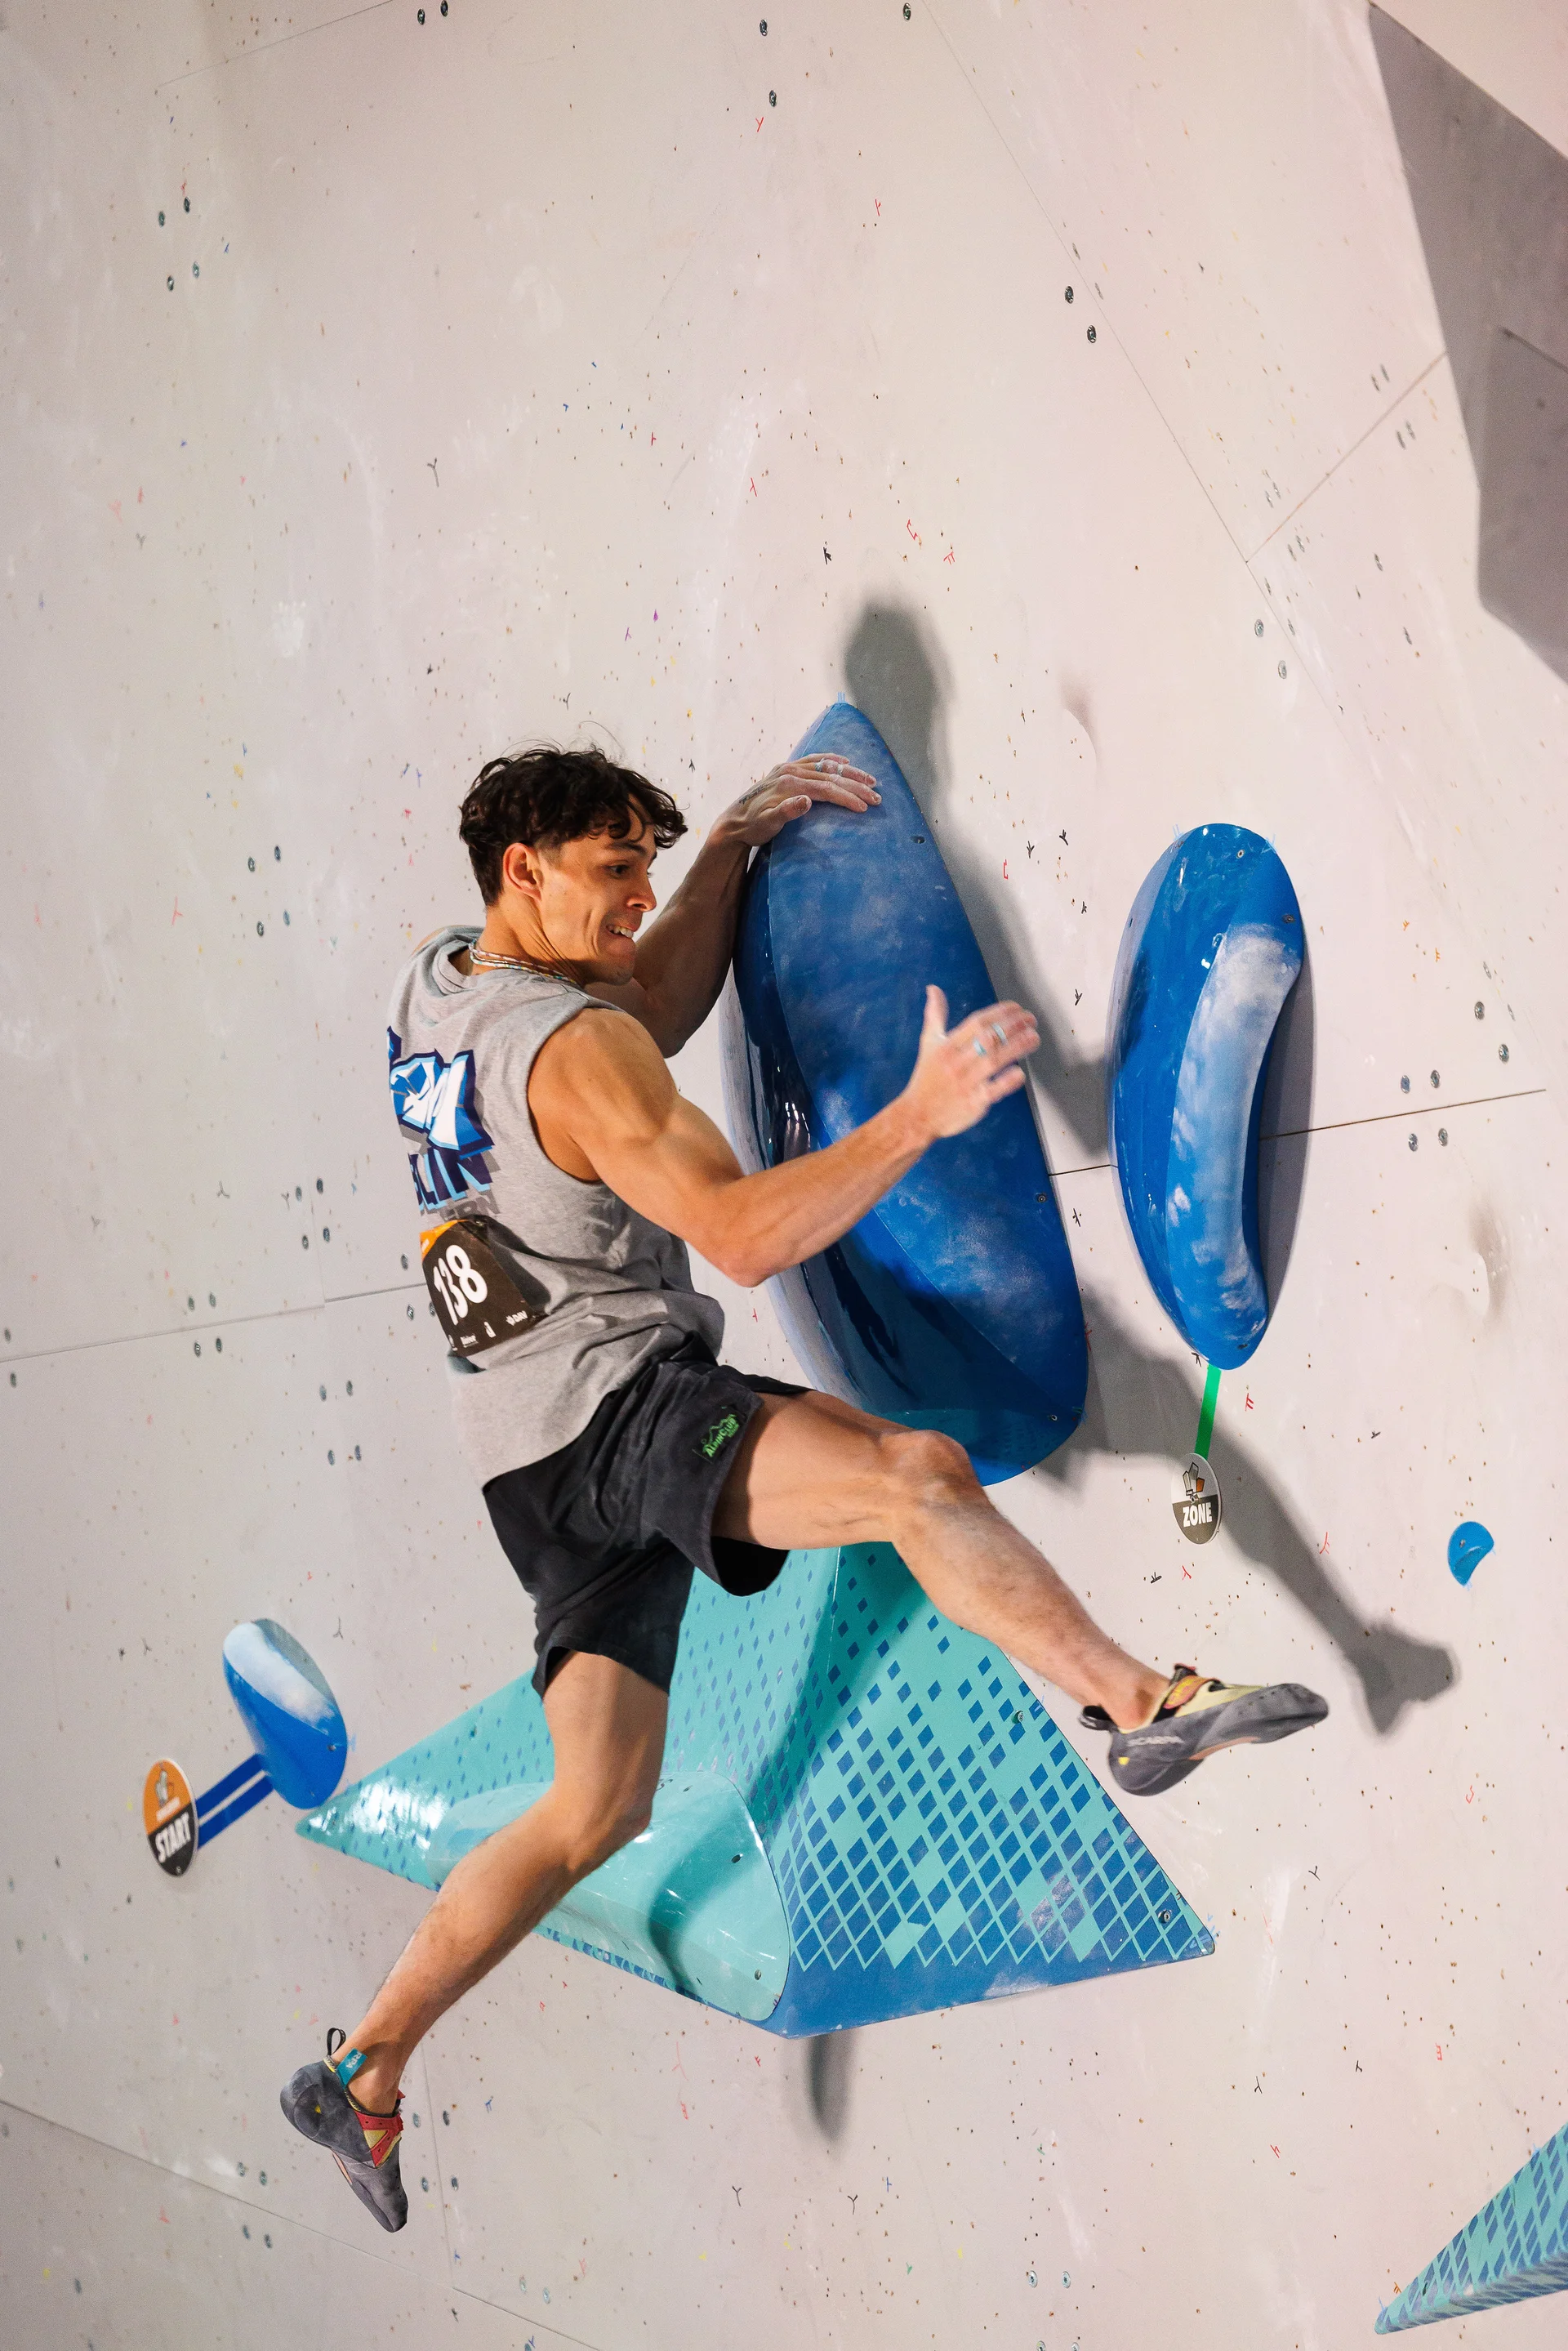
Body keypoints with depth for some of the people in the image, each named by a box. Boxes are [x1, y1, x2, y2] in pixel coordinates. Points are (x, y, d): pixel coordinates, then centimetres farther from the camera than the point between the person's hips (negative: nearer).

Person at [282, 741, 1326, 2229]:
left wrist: (733, 845, 23)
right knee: (916, 1471, -28)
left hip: (536, 1461, 9)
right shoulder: (573, 1048, -13)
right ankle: (1139, 1707, -34)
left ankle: (361, 2073, 16)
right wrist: (919, 1117, -27)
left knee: (598, 1805, 12)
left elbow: (652, 1008, 30)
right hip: (605, 1397, -9)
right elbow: (742, 1236, -22)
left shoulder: (435, 987, 15)